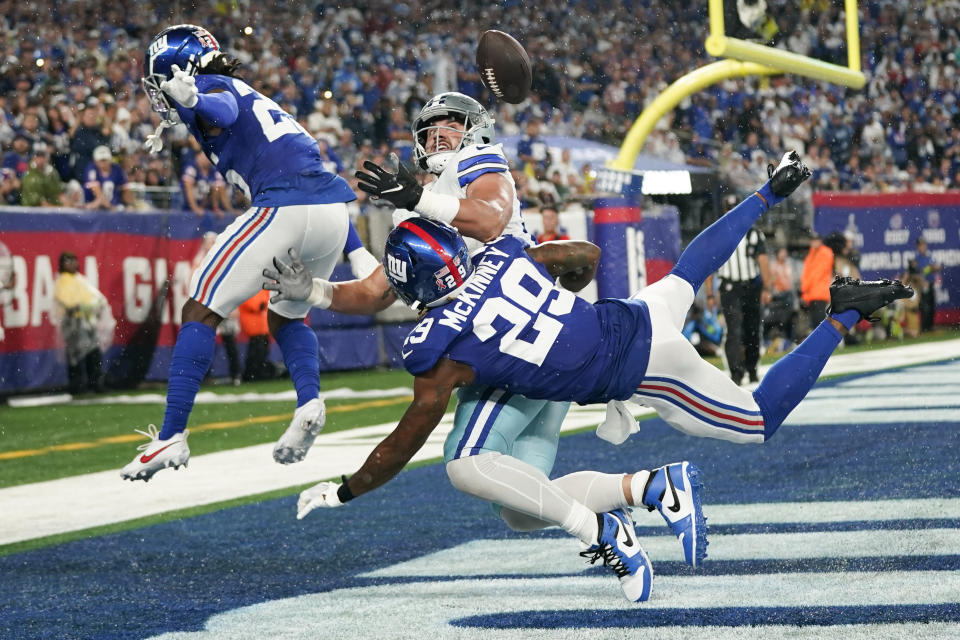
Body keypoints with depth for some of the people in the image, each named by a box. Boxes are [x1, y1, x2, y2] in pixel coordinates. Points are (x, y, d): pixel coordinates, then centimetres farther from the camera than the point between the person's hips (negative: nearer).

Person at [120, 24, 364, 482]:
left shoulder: (211, 87, 4)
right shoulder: (249, 94, 31)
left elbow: (224, 111, -21)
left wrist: (192, 101, -43)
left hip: (285, 210, -9)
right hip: (334, 210, 9)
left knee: (201, 310, 0)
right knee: (285, 316, 28)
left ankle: (171, 437, -5)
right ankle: (309, 401, 1)